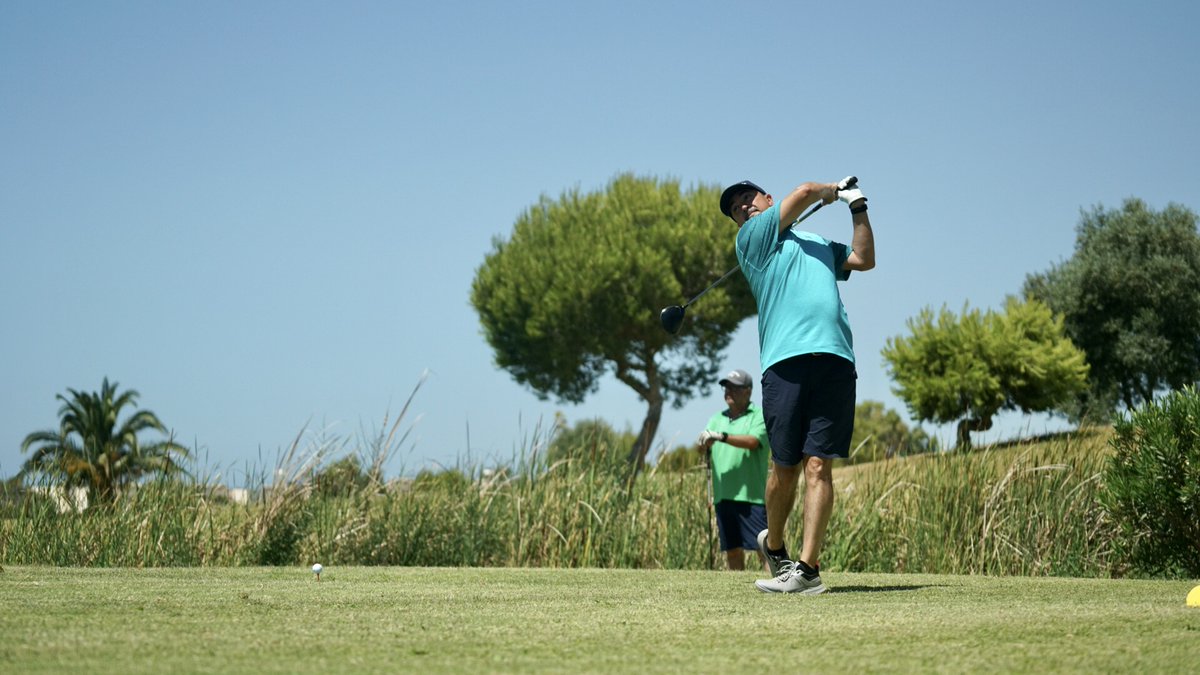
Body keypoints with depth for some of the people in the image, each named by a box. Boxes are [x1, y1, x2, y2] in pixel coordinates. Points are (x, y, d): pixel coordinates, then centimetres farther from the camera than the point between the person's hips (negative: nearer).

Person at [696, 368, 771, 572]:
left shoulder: (759, 416, 2)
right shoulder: (716, 419, 18)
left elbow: (752, 441, -16)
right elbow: (704, 451, 8)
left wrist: (722, 437, -24)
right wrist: (704, 445, -16)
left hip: (751, 494, -5)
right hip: (723, 495, 5)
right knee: (732, 551, 7)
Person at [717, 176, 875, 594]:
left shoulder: (820, 244, 31)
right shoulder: (751, 237, 13)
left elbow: (864, 259, 23)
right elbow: (804, 192, 8)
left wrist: (857, 206, 22)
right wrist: (832, 190, 27)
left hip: (834, 360, 3)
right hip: (785, 361, -3)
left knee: (818, 465, -8)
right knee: (785, 468, -3)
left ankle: (807, 567, -11)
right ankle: (773, 545, 22)